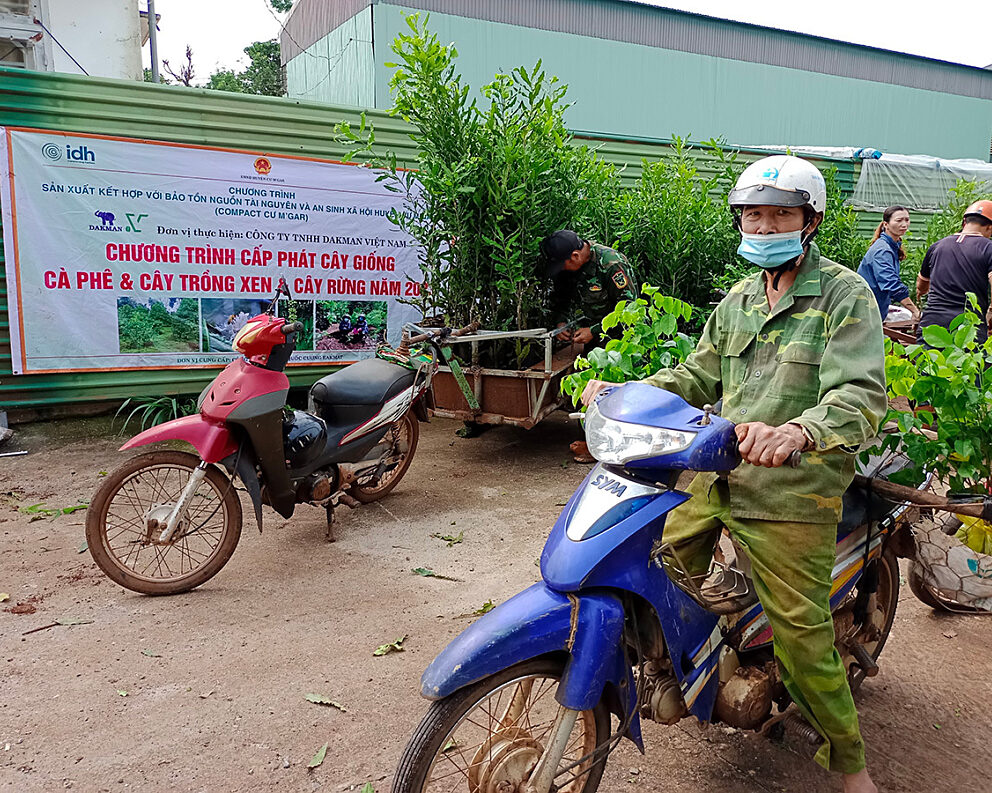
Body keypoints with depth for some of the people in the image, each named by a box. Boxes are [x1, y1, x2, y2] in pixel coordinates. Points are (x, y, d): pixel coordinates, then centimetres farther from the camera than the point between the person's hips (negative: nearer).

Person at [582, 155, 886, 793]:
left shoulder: (845, 295, -7)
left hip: (794, 488, -6)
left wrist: (798, 432, -41)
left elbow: (861, 393, -20)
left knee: (802, 632, -1)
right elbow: (699, 375, 18)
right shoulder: (738, 300, 16)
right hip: (714, 471, 6)